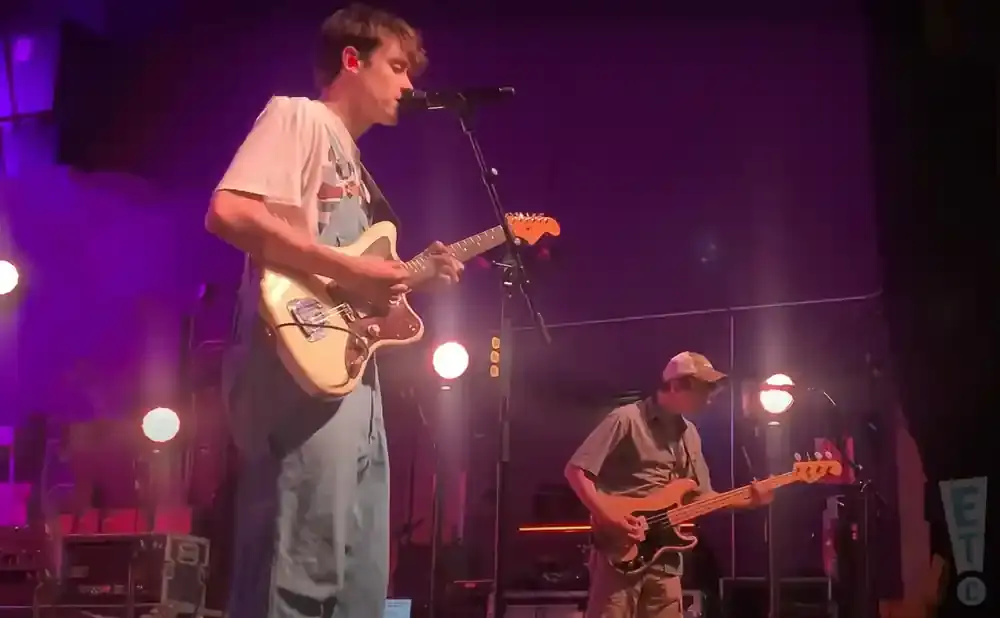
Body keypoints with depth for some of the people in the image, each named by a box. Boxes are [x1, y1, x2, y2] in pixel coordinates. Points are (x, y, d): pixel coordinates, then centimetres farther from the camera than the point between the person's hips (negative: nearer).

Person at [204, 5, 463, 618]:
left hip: (353, 381, 10)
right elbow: (228, 213, -16)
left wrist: (412, 275, 12)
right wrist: (350, 270, -15)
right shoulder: (299, 116, 1)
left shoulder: (353, 162, 28)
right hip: (302, 376, -10)